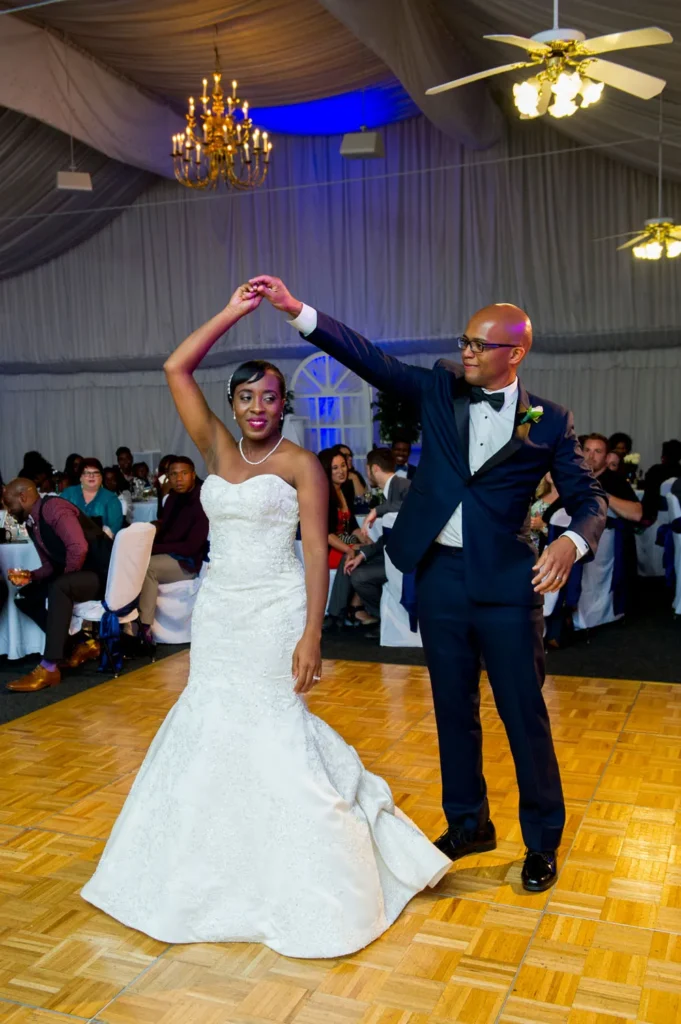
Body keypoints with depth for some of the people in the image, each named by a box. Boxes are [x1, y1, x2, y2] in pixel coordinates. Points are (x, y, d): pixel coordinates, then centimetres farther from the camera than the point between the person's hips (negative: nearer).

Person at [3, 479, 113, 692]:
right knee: (24, 597, 5)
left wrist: (65, 578, -15)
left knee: (59, 588, -35)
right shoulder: (32, 524, 12)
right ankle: (81, 645, 0)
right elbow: (50, 565, 17)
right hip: (75, 576, 10)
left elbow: (79, 548, -28)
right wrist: (30, 576, -2)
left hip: (102, 573, -10)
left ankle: (49, 668, -32)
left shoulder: (53, 508, -16)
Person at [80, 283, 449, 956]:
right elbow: (177, 369, 3)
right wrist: (232, 312, 2)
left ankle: (308, 885, 17)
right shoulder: (218, 451, 8)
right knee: (211, 727, 11)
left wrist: (312, 634, -18)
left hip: (275, 613, -5)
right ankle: (215, 866, 32)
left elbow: (317, 551, -10)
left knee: (274, 731, -2)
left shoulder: (301, 464, -5)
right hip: (218, 609, 5)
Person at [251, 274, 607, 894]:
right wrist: (295, 309, -12)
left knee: (525, 715, 6)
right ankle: (468, 823, 34)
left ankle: (543, 841, 26)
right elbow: (371, 360, -3)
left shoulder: (548, 422, -3)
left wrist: (573, 542, -23)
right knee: (453, 709, 15)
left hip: (507, 583, -3)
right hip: (440, 575, 3)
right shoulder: (440, 390, 4)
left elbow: (588, 499, 0)